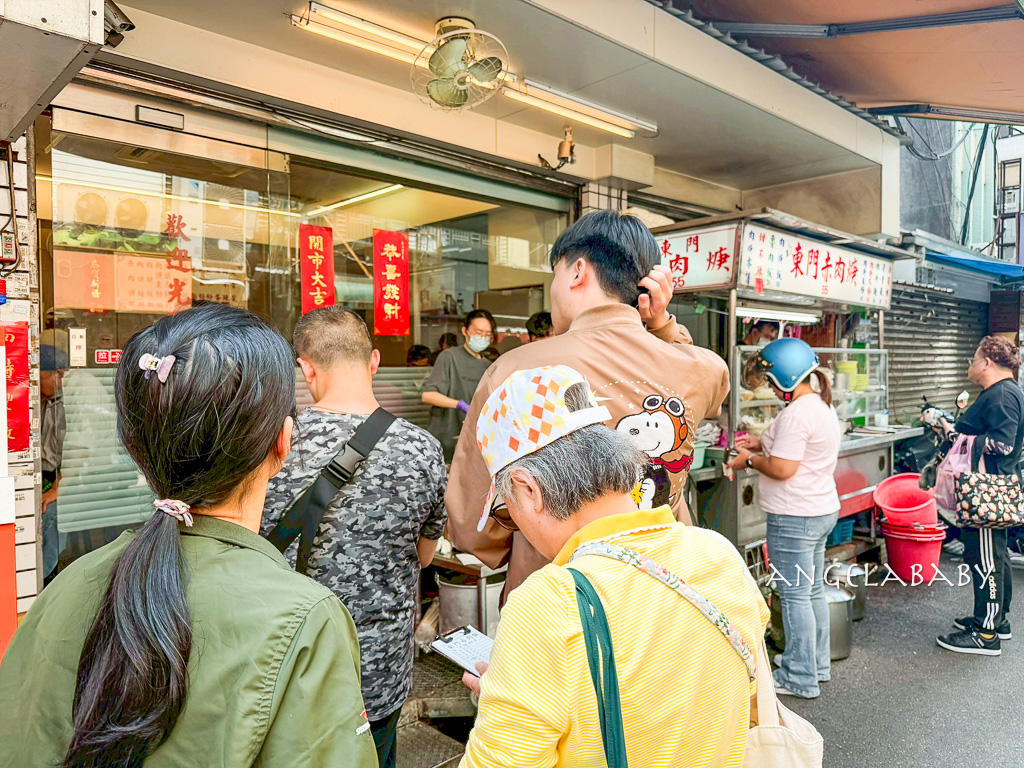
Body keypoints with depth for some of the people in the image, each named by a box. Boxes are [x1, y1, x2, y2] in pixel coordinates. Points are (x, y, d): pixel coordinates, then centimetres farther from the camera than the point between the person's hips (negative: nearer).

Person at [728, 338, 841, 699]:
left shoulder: (796, 414, -22)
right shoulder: (823, 406, 11)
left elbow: (783, 468, -24)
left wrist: (750, 460, -8)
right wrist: (762, 445, 12)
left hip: (795, 517, -10)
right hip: (822, 509, 10)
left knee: (795, 595, 0)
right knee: (813, 589, 20)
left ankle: (800, 678, 11)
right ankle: (818, 663, 33)